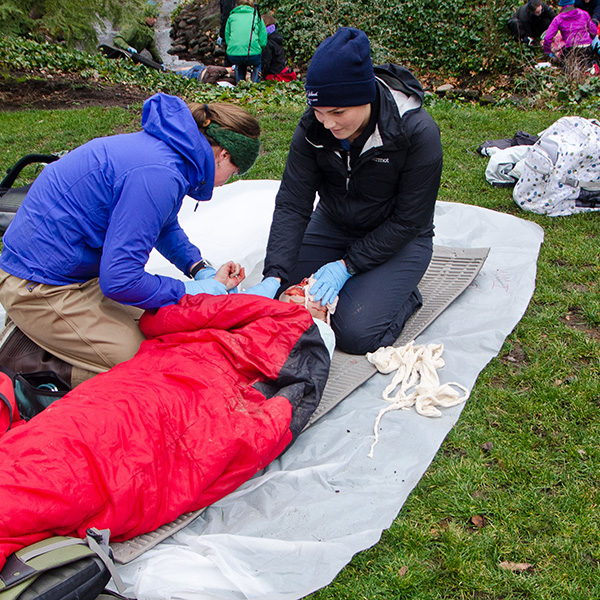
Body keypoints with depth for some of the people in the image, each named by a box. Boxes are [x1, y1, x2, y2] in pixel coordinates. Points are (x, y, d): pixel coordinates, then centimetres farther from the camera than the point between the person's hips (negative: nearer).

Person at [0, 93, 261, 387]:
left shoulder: (162, 148, 5)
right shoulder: (157, 174, -27)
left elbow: (165, 227, 24)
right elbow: (120, 280, -27)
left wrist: (202, 271, 8)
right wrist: (194, 292, -14)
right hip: (40, 289, -10)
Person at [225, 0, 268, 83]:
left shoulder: (231, 16, 19)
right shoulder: (257, 17, 15)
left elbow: (227, 39, 18)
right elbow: (263, 42, 8)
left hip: (233, 56, 2)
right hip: (253, 54, -2)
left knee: (240, 64, 38)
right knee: (258, 63, 34)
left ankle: (239, 81, 23)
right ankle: (255, 81, 17)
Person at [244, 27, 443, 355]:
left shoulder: (418, 133, -27)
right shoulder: (312, 128, -17)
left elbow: (408, 221, -20)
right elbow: (292, 205, -17)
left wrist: (347, 265, -24)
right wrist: (274, 276, -28)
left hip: (397, 239, -4)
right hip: (333, 227, 5)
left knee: (355, 334, -21)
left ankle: (404, 295, 9)